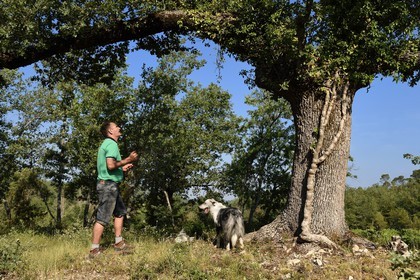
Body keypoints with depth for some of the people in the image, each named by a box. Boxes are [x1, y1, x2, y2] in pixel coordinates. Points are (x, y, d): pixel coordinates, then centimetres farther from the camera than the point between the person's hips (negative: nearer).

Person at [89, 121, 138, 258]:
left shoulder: (107, 144, 19)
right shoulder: (112, 144, -13)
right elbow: (111, 165, -26)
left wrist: (123, 168, 21)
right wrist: (127, 160, -16)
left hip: (110, 185, 11)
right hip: (108, 184, -11)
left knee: (120, 211, 19)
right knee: (102, 218, -6)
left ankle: (119, 243, 24)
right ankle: (94, 250, -1)